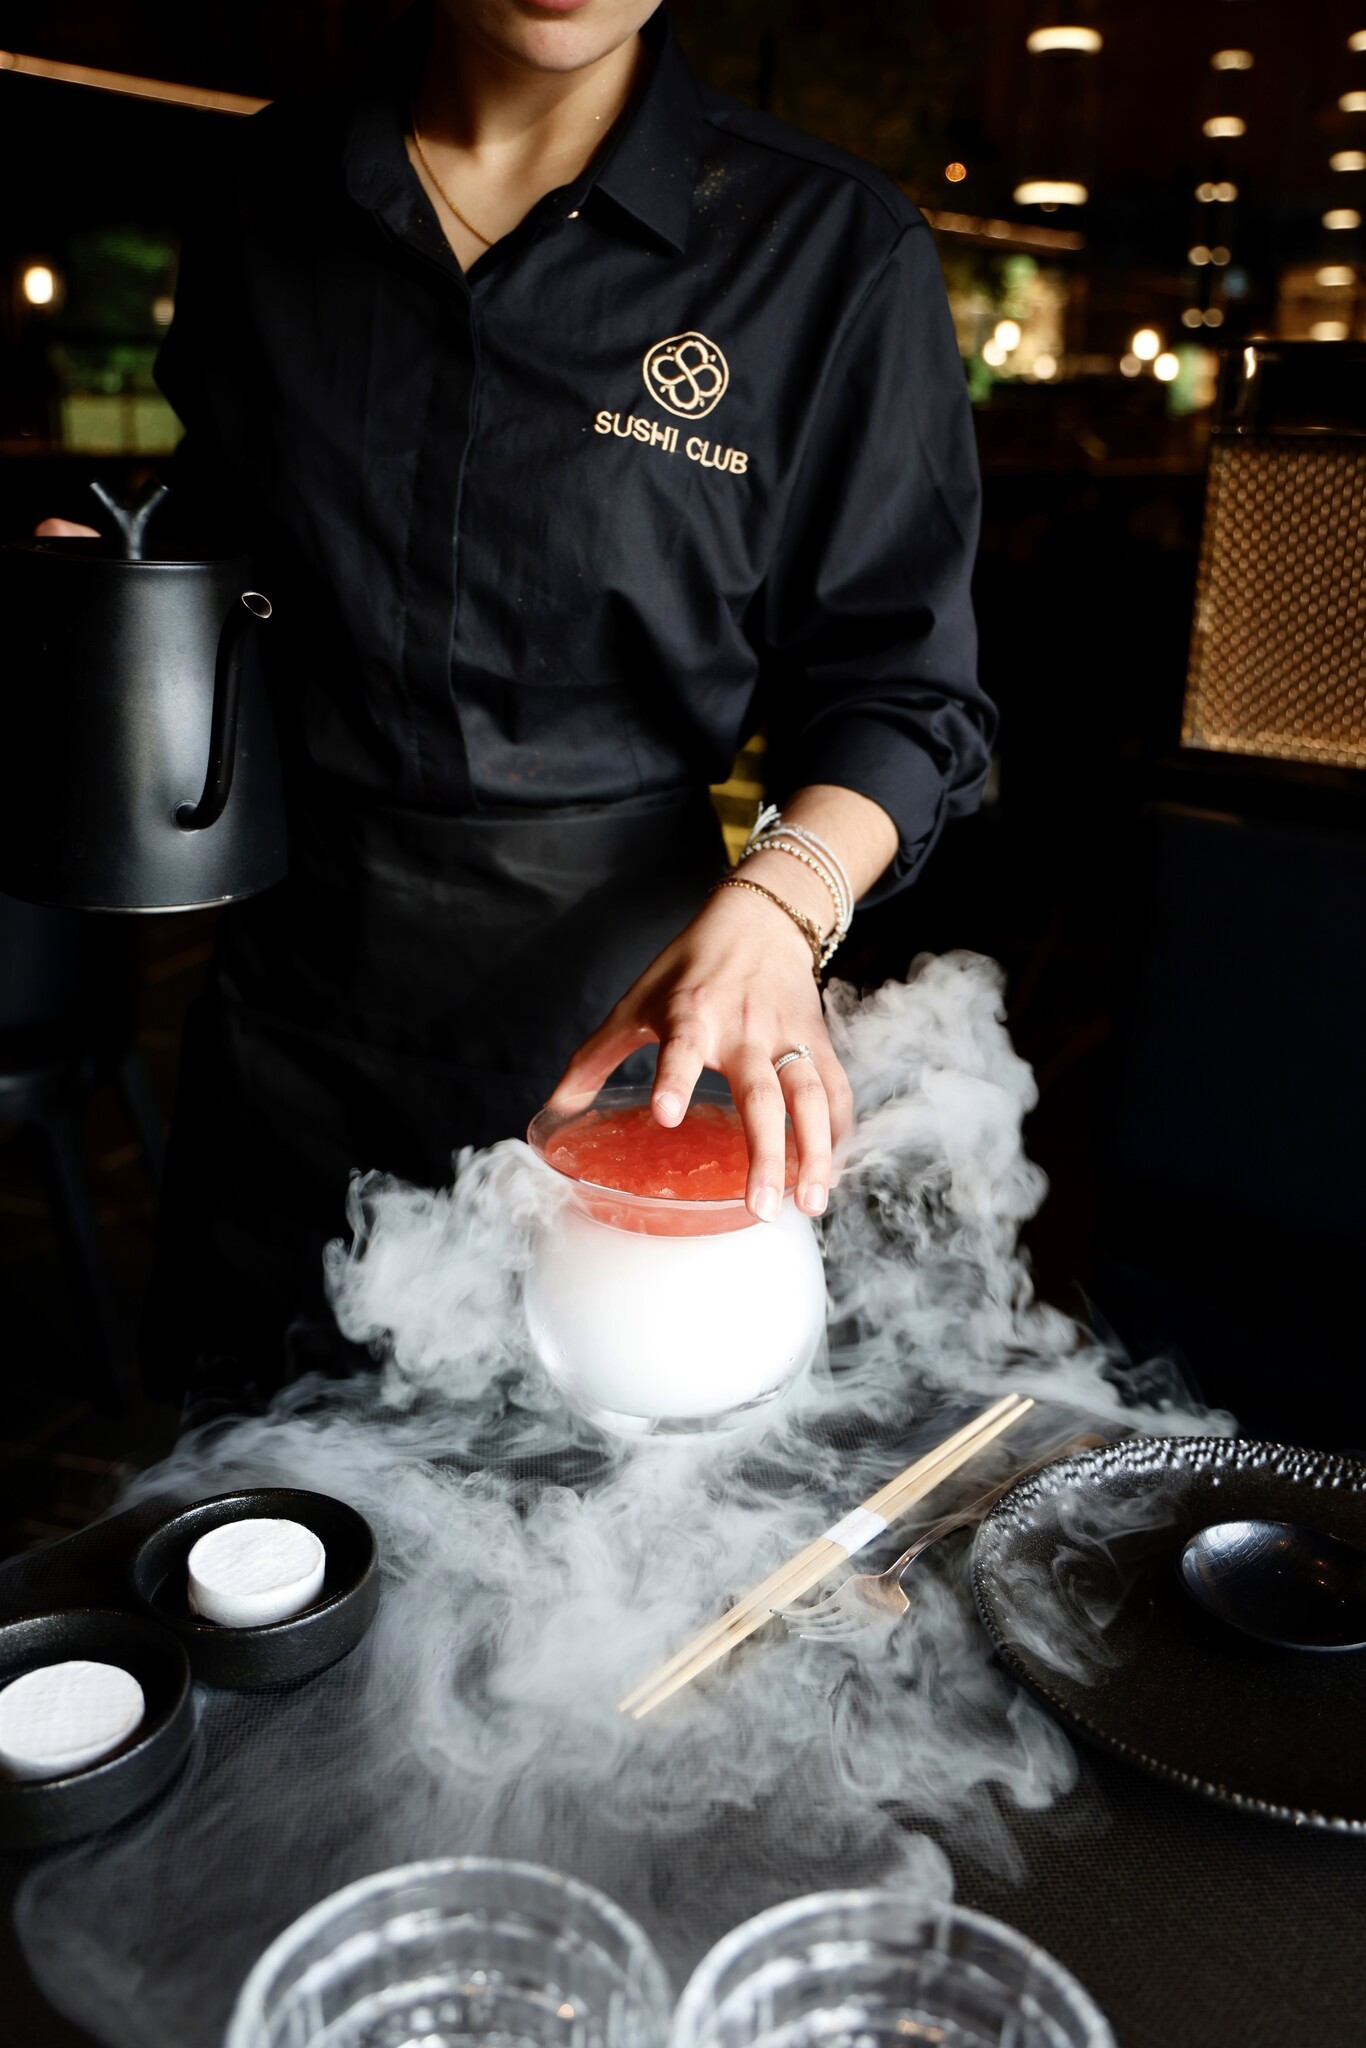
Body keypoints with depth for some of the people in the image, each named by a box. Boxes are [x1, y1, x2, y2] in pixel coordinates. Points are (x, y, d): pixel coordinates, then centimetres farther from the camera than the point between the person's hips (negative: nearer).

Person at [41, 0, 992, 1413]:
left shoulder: (834, 246, -6)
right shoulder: (272, 188, 4)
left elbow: (898, 685, -7)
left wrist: (775, 905, -25)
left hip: (610, 987, -3)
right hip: (294, 978, 4)